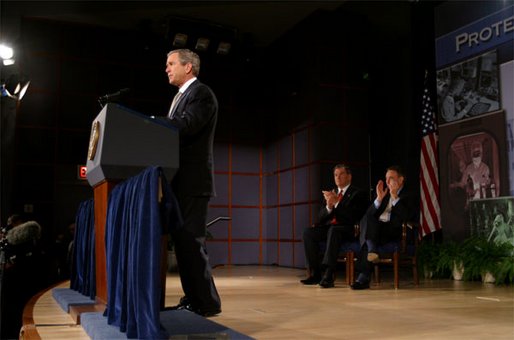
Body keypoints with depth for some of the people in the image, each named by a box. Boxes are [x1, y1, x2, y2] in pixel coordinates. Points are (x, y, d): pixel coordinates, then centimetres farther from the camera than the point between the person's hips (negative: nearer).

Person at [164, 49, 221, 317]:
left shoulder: (201, 93, -7)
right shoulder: (182, 96, 23)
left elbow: (184, 126, -22)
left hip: (192, 182, -10)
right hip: (180, 182, 10)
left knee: (191, 241, -10)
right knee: (182, 240, 11)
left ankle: (206, 302, -3)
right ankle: (193, 299, 17)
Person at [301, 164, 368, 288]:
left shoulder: (358, 194, 5)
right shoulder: (331, 194, 22)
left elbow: (354, 216, -11)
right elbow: (321, 216, 14)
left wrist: (337, 202, -18)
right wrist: (328, 206, -8)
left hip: (347, 230, -6)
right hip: (329, 227, 6)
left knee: (334, 230, -38)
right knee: (308, 232, -20)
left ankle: (328, 275, -43)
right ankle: (315, 274, -18)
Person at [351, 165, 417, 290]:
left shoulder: (409, 198, 12)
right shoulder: (384, 194, 26)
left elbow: (407, 217, -10)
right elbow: (369, 214, 12)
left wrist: (395, 197, -9)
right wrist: (379, 199, -2)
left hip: (393, 232, -4)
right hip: (375, 229, 4)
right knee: (367, 219, -32)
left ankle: (363, 278, -38)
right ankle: (372, 250, -46)